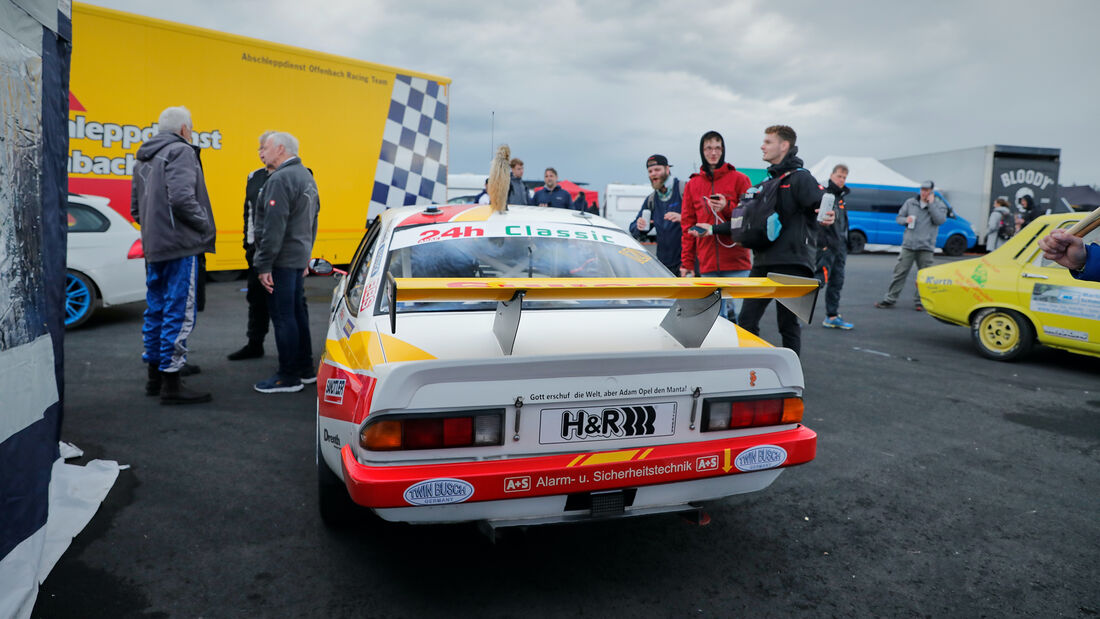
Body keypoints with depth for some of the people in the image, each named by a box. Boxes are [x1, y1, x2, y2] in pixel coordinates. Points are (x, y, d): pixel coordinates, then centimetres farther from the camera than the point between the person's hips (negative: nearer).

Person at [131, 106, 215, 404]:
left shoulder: (144, 159, 19)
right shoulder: (180, 151, -9)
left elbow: (135, 208, 22)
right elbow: (181, 198, -22)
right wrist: (207, 227, -11)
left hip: (154, 247, 9)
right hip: (179, 246, -9)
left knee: (156, 310, 16)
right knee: (179, 313, -6)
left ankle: (154, 376, 25)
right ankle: (171, 383, -4)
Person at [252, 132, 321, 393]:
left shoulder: (280, 179, -16)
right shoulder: (306, 177, 17)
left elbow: (274, 227, -22)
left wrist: (264, 264, -20)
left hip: (282, 259, -10)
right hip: (299, 257, 10)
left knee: (283, 316, -4)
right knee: (297, 313, 16)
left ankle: (288, 376, 1)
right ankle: (305, 369, 24)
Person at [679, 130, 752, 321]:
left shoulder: (739, 179, 4)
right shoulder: (692, 184, 13)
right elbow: (687, 225, 13)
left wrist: (728, 207, -14)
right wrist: (686, 261, 8)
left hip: (736, 262, -2)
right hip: (707, 263, 3)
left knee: (741, 313, -6)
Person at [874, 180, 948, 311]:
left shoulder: (939, 205, 4)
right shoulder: (910, 202, 10)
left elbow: (940, 220, -12)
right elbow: (899, 218, 14)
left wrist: (931, 204, -11)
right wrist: (906, 220, -8)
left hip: (926, 247, -1)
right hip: (908, 245, 1)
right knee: (899, 272, 0)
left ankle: (920, 302, 13)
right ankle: (890, 299, 3)